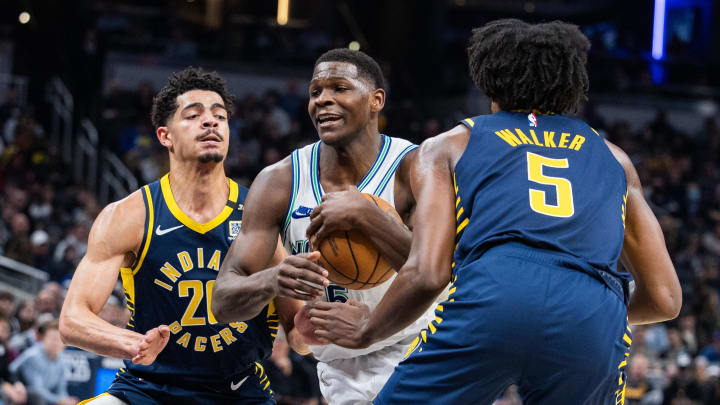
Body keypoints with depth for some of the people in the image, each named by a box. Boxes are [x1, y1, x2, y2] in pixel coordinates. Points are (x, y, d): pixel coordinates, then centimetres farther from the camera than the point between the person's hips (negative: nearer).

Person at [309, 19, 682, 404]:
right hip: (594, 325, 2)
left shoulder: (448, 146, 25)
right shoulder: (613, 158, 32)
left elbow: (427, 275, 9)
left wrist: (364, 330, 27)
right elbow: (664, 299, 28)